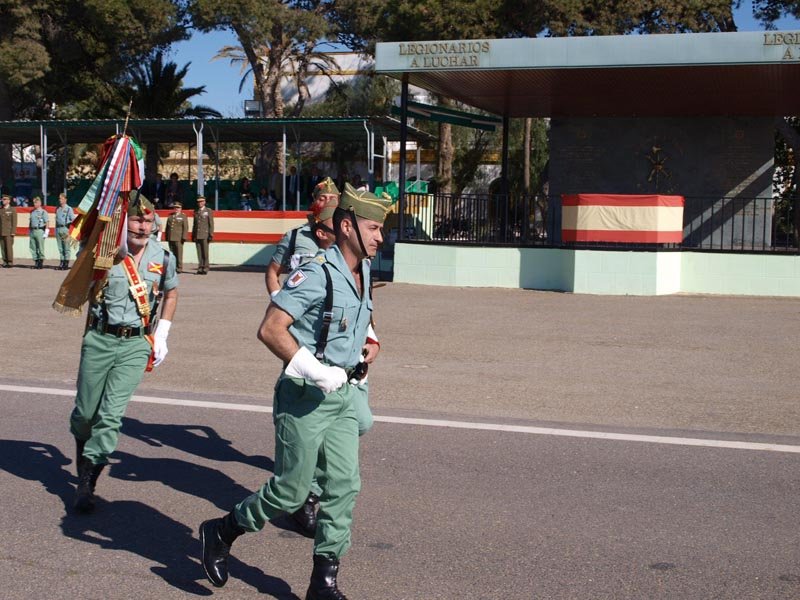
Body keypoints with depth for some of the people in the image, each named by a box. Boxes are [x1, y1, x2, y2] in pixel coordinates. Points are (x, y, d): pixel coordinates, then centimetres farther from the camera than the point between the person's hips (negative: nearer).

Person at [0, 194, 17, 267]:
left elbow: (14, 222, -5)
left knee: (9, 247, -8)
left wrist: (13, 232, -12)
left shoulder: (12, 210, -1)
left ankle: (10, 262, -4)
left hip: (9, 232, -5)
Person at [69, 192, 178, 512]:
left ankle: (87, 481, -1)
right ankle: (83, 447, 42)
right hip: (99, 339, 0)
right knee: (85, 412, 9)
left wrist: (161, 335, 13)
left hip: (136, 344, 1)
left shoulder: (162, 257, 2)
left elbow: (170, 294, 19)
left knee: (111, 413, -9)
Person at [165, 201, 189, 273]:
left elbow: (185, 228, -3)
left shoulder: (183, 216, 4)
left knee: (179, 253, -5)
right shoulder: (170, 216, 19)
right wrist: (167, 237, 14)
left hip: (179, 238, -5)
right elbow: (167, 227, 21)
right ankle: (173, 267, 10)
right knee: (172, 254, 5)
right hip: (170, 238, 5)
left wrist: (184, 237, -11)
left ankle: (179, 268, -2)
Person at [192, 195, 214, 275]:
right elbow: (194, 223, 18)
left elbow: (211, 224, -3)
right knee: (199, 253, 2)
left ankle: (205, 269, -2)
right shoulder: (196, 211, 15)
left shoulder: (209, 211, 1)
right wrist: (193, 235, 14)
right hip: (197, 235, 4)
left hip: (205, 235, -4)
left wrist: (211, 234, -10)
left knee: (205, 252, -5)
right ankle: (200, 268, 5)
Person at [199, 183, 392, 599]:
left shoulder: (364, 272, 9)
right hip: (305, 397, -8)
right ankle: (220, 533, 23)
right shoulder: (316, 273, -18)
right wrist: (316, 371, -24)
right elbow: (270, 330, -24)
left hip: (342, 396, 8)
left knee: (344, 484, 3)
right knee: (291, 489, 1)